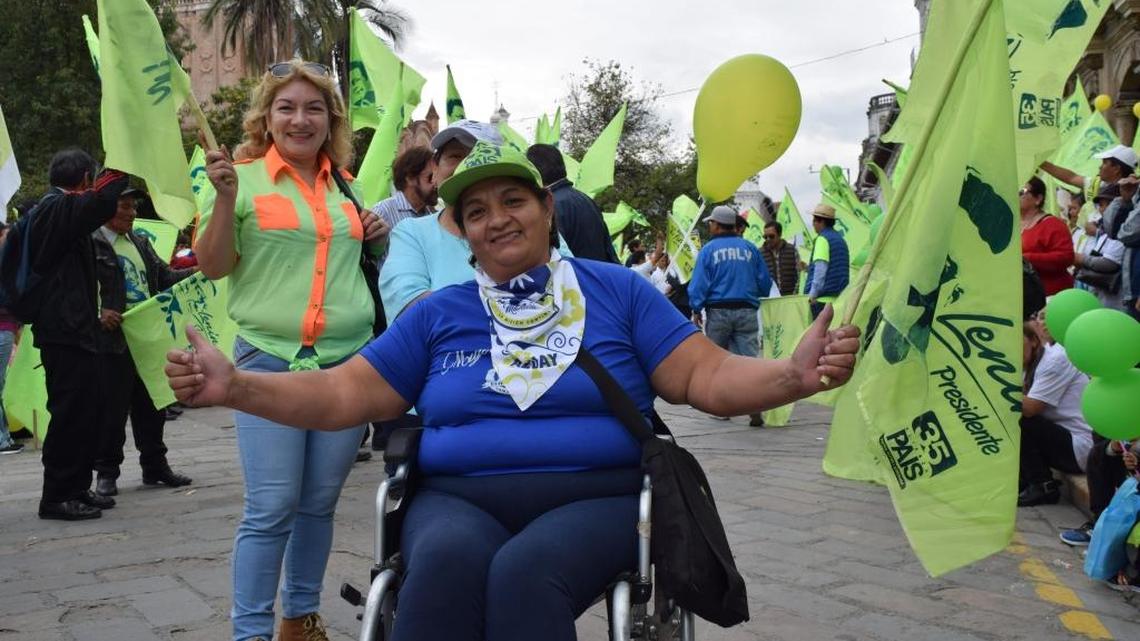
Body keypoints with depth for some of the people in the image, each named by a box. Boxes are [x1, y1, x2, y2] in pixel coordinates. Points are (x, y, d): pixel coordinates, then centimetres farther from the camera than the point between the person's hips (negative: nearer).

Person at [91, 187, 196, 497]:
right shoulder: (90, 242, -6)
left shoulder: (140, 243, 18)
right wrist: (98, 312, -23)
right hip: (113, 340, -7)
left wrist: (194, 272, 4)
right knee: (113, 408, -1)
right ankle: (106, 472, 12)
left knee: (151, 405, 12)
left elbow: (164, 276, 19)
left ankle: (155, 465, 23)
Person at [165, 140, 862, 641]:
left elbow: (709, 378, 0)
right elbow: (343, 395, 11)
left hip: (593, 501, -1)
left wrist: (795, 373, -20)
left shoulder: (617, 291, 8)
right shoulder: (437, 314, 14)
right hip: (458, 502, 2)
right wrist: (235, 386, -3)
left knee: (526, 570, -34)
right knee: (449, 558, -33)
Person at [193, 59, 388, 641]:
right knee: (271, 508, -6)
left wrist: (376, 238, 5)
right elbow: (213, 266, -3)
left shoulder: (347, 185, 13)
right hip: (270, 361, -4)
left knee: (320, 503, 12)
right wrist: (225, 197, -16)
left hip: (350, 361, 4)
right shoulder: (244, 177, 0)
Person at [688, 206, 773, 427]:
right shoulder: (750, 249, 5)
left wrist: (696, 310, 5)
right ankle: (755, 410, -12)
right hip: (747, 311, 2)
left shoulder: (708, 250, -2)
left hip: (718, 311, -2)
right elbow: (765, 283, 8)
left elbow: (699, 284, -5)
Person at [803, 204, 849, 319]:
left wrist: (813, 293, -20)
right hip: (839, 298, 9)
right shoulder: (841, 239, 18)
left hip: (823, 297, -8)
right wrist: (808, 267, 25)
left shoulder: (823, 239, -9)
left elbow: (820, 268, -18)